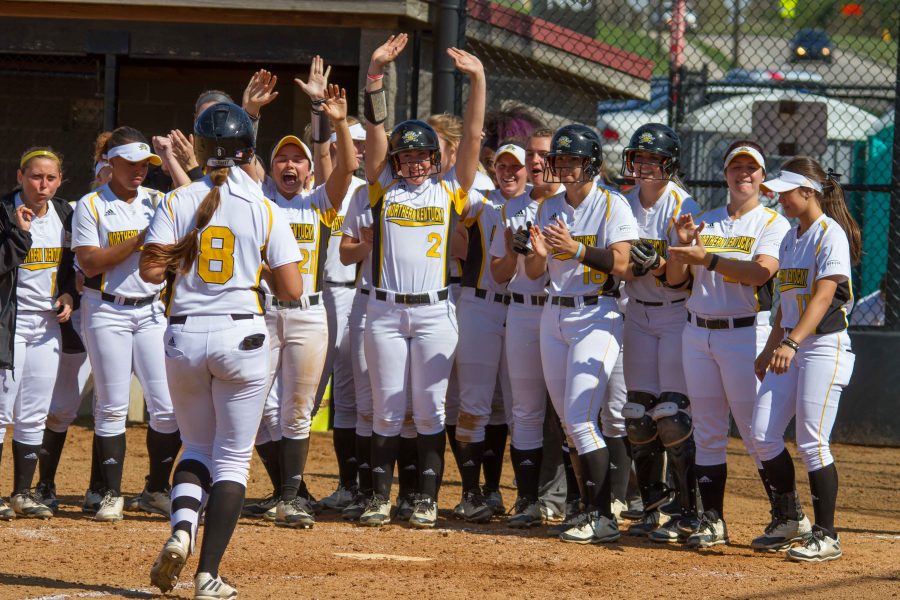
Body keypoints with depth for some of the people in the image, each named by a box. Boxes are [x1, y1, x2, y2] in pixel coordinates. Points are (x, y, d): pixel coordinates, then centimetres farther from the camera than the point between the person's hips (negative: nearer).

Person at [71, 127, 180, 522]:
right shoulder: (90, 206, -1)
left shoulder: (158, 202, 9)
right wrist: (139, 241, -18)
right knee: (112, 407, -1)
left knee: (168, 407, -4)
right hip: (107, 313, -3)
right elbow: (90, 263, -11)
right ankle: (111, 494, 7)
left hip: (152, 312, 3)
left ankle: (157, 490, 11)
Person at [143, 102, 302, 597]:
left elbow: (150, 270, -8)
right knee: (233, 458, 7)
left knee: (197, 444, 20)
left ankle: (181, 525, -8)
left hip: (184, 335, 2)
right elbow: (291, 290, -6)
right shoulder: (264, 211, -4)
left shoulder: (178, 203, -2)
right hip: (240, 335, -2)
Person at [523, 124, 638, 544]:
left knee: (580, 418, -15)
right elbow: (534, 273, 10)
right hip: (554, 315, 7)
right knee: (568, 421, 8)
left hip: (597, 316, -7)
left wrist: (576, 249, -31)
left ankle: (603, 518, -13)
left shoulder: (612, 206, -7)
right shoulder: (549, 209, 11)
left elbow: (621, 263, -18)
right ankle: (588, 507, 16)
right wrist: (539, 253, -13)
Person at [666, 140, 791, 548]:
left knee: (756, 432, -6)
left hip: (746, 333, -5)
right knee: (707, 433, 5)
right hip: (697, 334, 6)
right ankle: (712, 520, 9)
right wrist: (682, 246, -8)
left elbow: (761, 271, -18)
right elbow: (674, 278, 11)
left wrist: (707, 258, -20)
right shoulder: (705, 222, 15)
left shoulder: (773, 224, -1)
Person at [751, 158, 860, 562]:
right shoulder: (791, 238, 16)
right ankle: (789, 521, 17)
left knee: (811, 442, -10)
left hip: (826, 346, -9)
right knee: (763, 435, 3)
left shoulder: (830, 235, -12)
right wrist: (771, 347, 21)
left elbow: (822, 297, -22)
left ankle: (826, 536, -3)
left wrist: (791, 342, -31)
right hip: (790, 348, 9)